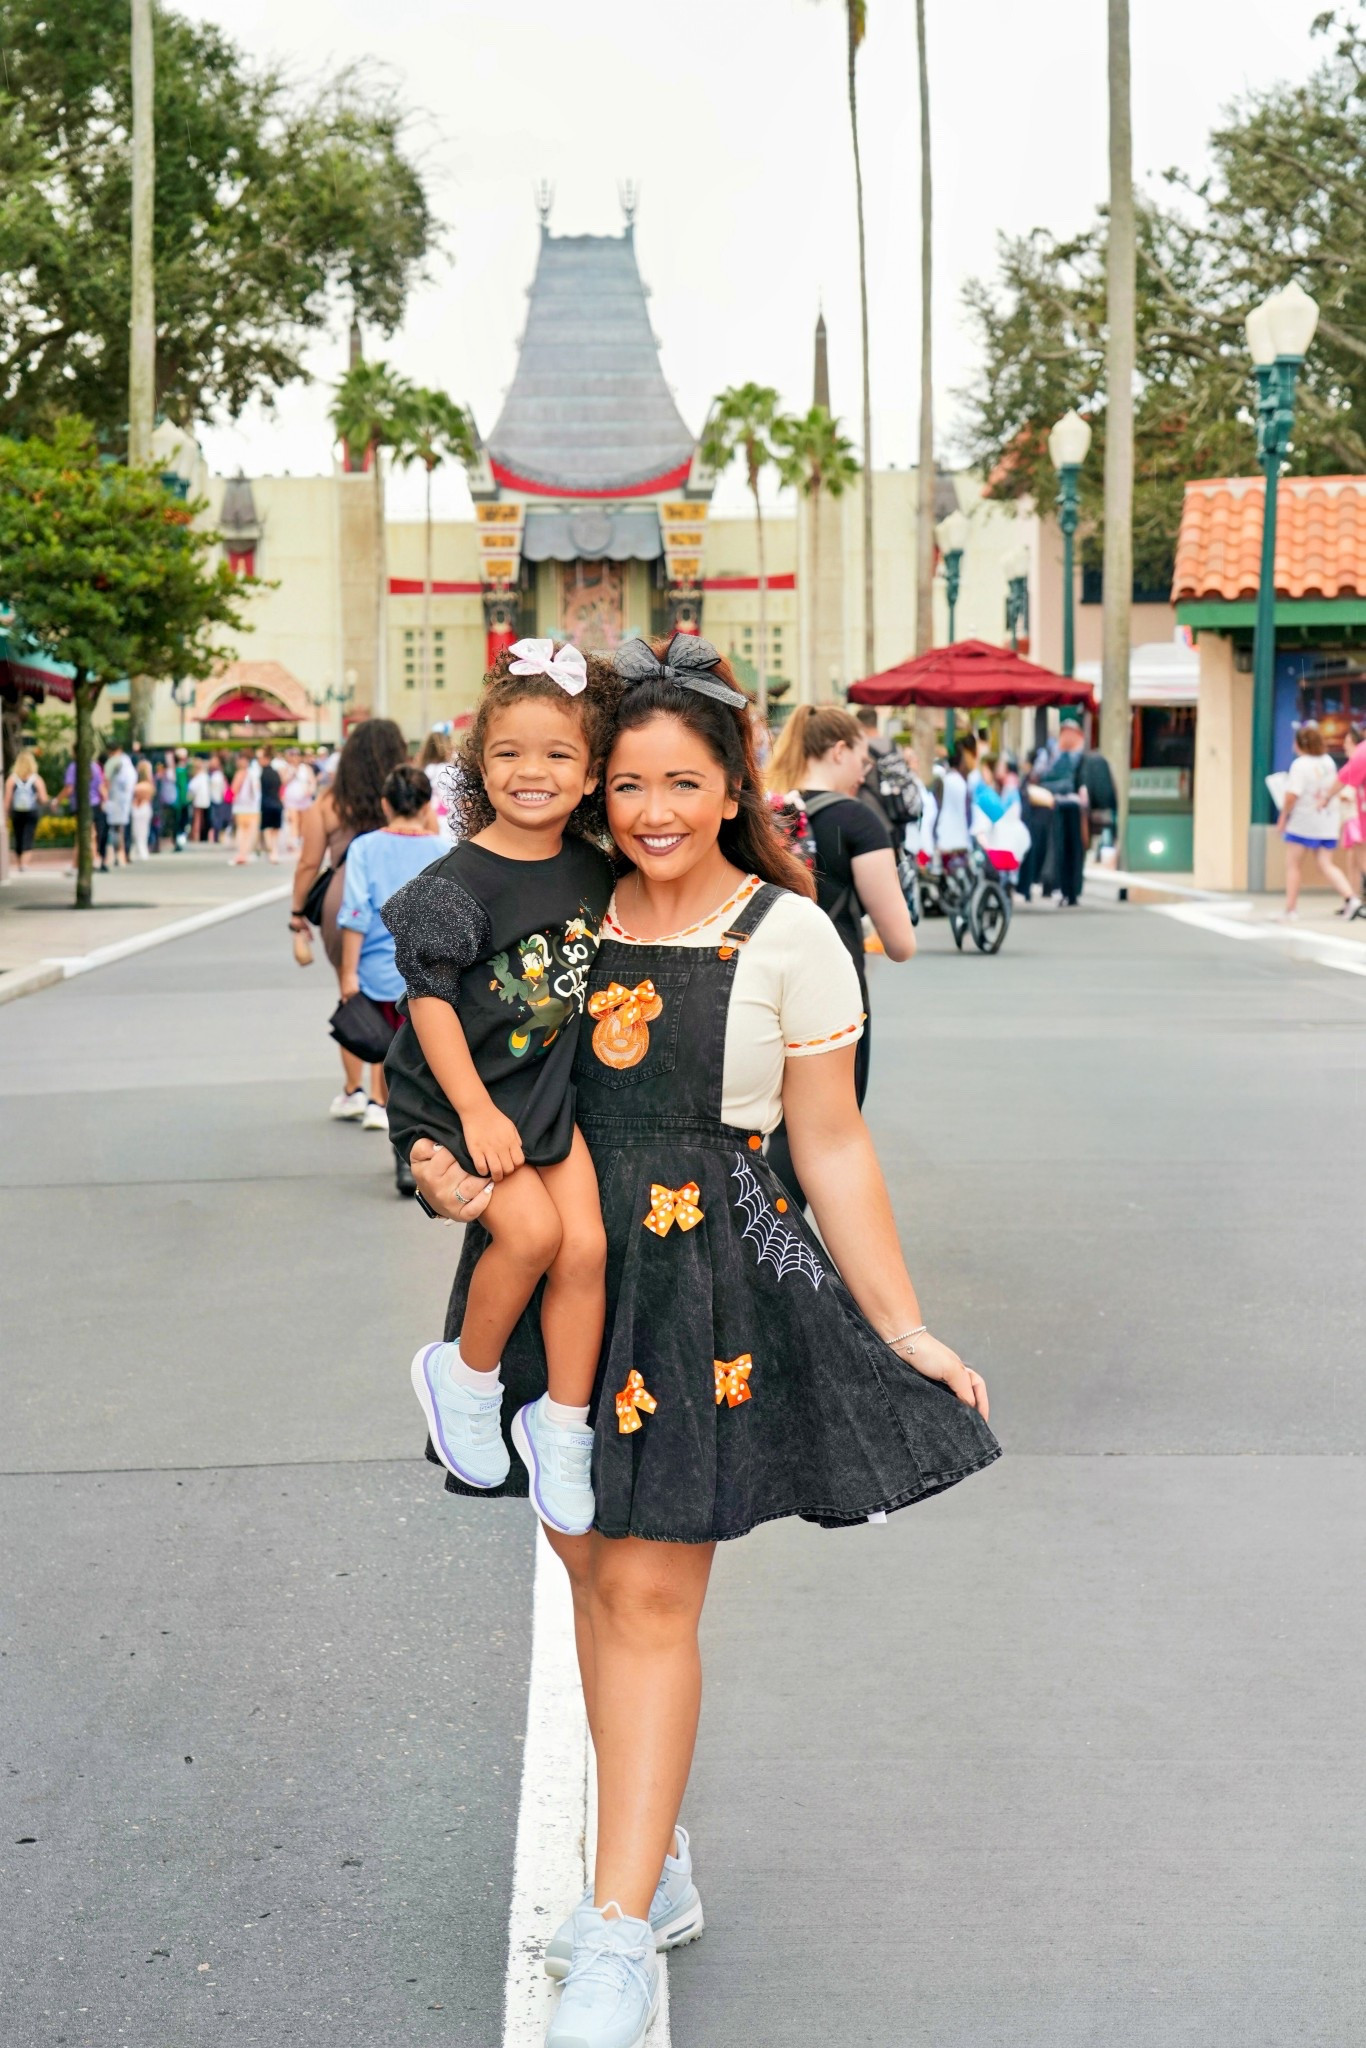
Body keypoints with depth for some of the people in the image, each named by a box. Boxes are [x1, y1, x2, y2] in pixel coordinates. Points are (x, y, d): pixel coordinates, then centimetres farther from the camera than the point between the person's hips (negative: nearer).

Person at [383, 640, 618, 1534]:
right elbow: (431, 997, -15)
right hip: (458, 1090, -5)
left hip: (548, 1085, 5)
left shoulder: (592, 871, 0)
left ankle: (562, 1426, 8)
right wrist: (476, 1111, -18)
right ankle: (464, 1376, 6)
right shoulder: (458, 882, -16)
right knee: (531, 1229, -20)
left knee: (587, 1241, -7)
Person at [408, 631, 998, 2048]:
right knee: (590, 1566, 12)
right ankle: (654, 1868, 29)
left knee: (651, 1596, -5)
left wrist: (906, 1330, -1)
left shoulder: (788, 938, -4)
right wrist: (455, 1176, -7)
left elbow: (832, 1147, 0)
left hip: (703, 1279, -4)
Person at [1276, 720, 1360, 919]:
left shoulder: (1300, 764, -16)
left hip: (1302, 821, -6)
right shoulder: (1328, 761, 6)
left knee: (1293, 865, 6)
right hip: (1327, 823, 6)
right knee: (1326, 865, 7)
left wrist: (1282, 818, -11)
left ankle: (1290, 908, 9)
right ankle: (1351, 897, -11)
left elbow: (1292, 796, -22)